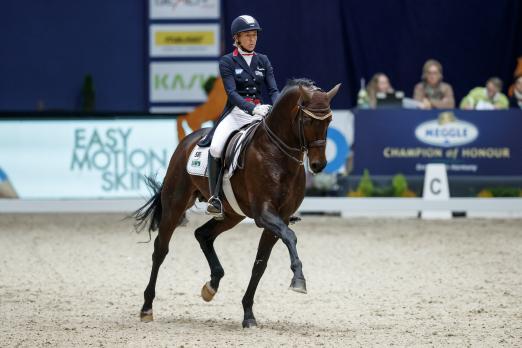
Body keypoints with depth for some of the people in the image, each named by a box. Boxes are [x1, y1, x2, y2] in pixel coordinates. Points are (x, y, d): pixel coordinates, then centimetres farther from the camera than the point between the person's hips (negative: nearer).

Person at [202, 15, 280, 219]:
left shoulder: (263, 61, 13)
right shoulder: (227, 62, 1)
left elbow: (273, 90, 5)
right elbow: (232, 92, -11)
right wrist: (252, 108, -28)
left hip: (259, 112, 3)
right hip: (235, 112, -3)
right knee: (216, 148, -29)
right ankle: (215, 198, -23)